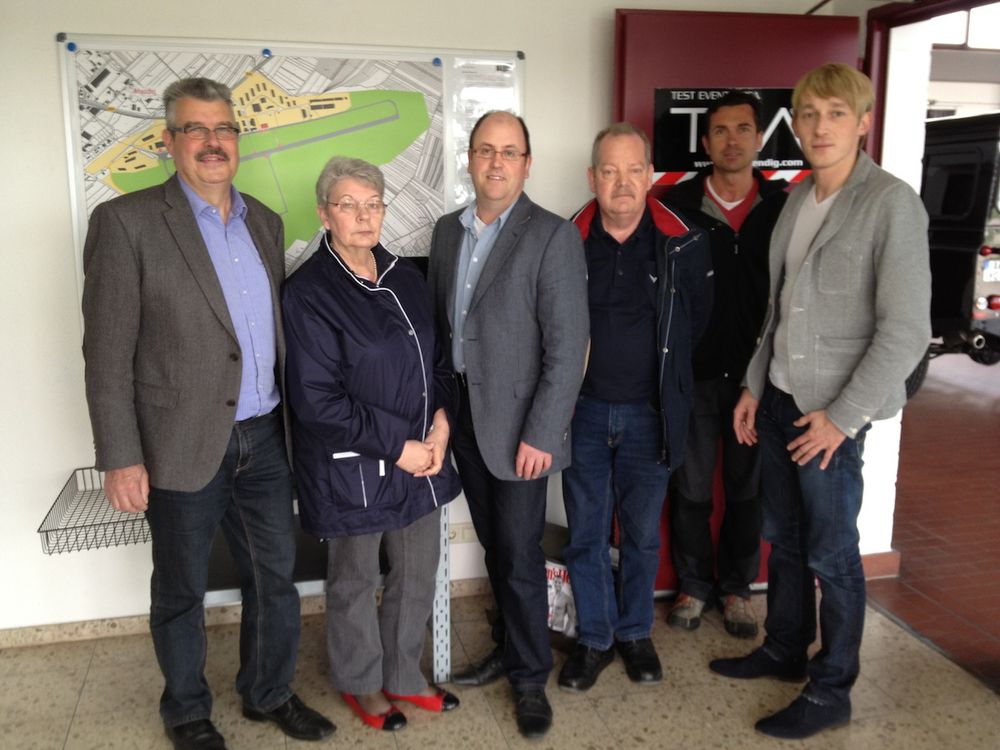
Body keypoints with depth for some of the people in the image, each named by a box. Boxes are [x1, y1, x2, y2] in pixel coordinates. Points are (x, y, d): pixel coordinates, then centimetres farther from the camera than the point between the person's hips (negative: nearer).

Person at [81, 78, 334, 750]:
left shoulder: (264, 221, 8)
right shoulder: (127, 221, -10)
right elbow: (108, 353, -11)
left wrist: (295, 420, 12)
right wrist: (120, 457, -13)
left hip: (265, 441, 5)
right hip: (184, 446, -5)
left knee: (275, 577, 16)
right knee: (181, 591, 14)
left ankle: (270, 693, 39)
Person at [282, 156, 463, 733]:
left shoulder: (405, 276, 6)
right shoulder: (310, 292, -14)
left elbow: (437, 359, 13)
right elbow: (317, 401, -17)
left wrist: (441, 423, -4)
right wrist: (398, 446, -16)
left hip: (422, 457, 6)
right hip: (352, 468, -6)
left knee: (419, 574, 16)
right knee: (355, 582, 14)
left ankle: (404, 675, 39)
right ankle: (361, 685, 37)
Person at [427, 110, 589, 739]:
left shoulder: (553, 236, -11)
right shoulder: (448, 230, 9)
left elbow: (567, 348, -14)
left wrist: (540, 435, -17)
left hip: (517, 425, -5)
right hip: (462, 416, 6)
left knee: (521, 556, 3)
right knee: (494, 545, 18)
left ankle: (530, 676, 23)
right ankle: (509, 647, 37)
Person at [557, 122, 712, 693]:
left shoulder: (684, 245, -6)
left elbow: (697, 322, 6)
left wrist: (664, 375, 9)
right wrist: (581, 377, 4)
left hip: (649, 413, 0)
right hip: (584, 410, 1)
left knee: (642, 533, 13)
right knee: (586, 532, 10)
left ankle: (635, 631, 34)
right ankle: (595, 638, 28)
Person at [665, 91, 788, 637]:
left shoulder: (785, 205, 0)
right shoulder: (677, 205, -4)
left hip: (758, 372, 1)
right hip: (693, 372, -1)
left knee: (747, 488, 13)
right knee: (690, 487, 11)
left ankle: (737, 588, 32)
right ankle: (693, 586, 30)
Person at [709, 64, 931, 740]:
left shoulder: (892, 203, -12)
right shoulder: (797, 200, 9)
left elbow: (906, 329, -15)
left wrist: (843, 416, -15)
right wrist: (754, 387, 12)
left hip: (832, 412, -6)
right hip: (779, 398, 7)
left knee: (831, 555, 4)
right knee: (784, 539, 18)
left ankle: (831, 691, 21)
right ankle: (785, 651, 36)